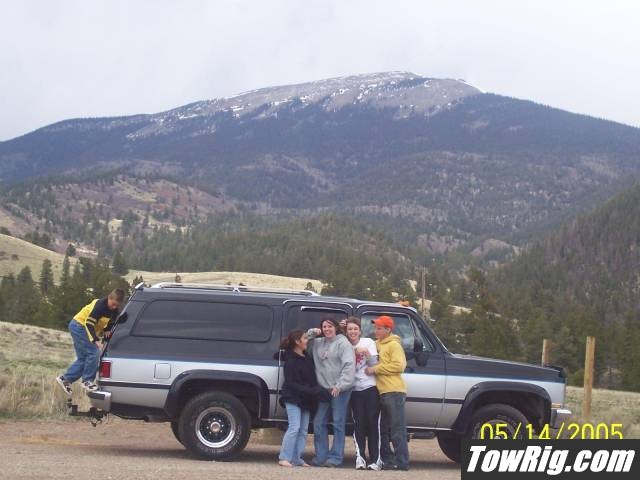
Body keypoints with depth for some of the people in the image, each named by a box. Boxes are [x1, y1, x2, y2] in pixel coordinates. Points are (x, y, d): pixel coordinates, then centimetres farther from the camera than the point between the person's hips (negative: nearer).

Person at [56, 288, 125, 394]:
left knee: (83, 358, 9)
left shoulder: (114, 311, 1)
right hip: (79, 325, -9)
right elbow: (89, 323, -29)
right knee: (93, 353, -15)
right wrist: (95, 340, -35)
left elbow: (109, 326, 15)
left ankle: (65, 378, 15)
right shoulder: (100, 305, -25)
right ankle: (87, 381, -6)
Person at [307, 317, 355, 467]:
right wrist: (311, 333, 5)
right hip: (323, 389, 7)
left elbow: (349, 366, -14)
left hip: (340, 390, -7)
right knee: (319, 423, 6)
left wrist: (339, 386, -21)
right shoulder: (318, 343, 14)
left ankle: (336, 457, -1)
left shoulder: (343, 343, -5)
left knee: (338, 424, -3)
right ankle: (321, 457, 12)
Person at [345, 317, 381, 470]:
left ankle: (375, 459, -4)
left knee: (373, 423, -5)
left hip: (371, 387, -2)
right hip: (355, 390, 2)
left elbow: (374, 364, -1)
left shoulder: (368, 342, 3)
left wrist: (366, 353, -18)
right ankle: (360, 458, -6)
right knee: (359, 423, -5)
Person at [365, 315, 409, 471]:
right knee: (383, 430, 12)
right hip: (381, 392, 9)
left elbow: (399, 365, -16)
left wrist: (376, 369, -15)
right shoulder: (377, 344, 19)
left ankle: (401, 462, -7)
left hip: (394, 392, -9)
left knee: (397, 430, -8)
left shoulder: (394, 345, -5)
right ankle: (387, 460, 18)